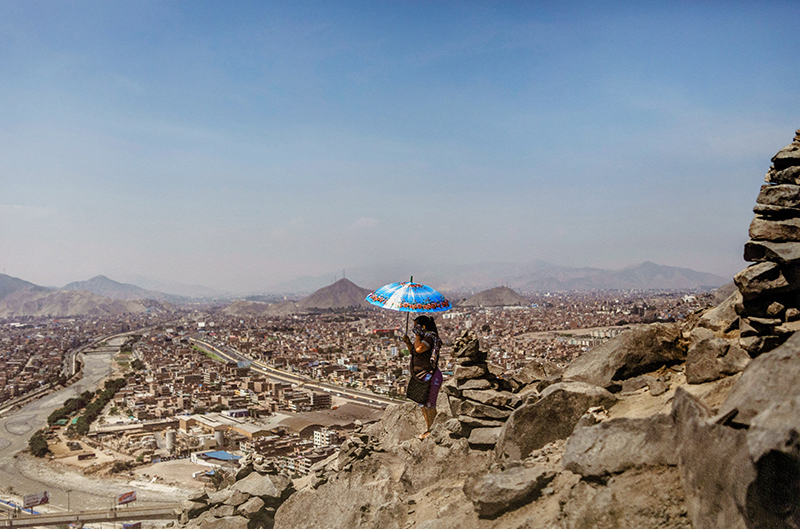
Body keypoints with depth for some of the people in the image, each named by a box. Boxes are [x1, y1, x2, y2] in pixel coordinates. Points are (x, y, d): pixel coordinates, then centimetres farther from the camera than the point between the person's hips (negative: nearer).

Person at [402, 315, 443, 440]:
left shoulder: (429, 337, -16)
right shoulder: (424, 337, 14)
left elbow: (419, 349, -31)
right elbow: (413, 352, 22)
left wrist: (417, 334, -19)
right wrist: (408, 342, 6)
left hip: (430, 377, -11)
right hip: (422, 377, 11)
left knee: (429, 405, -4)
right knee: (423, 405, 17)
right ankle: (429, 429, 28)